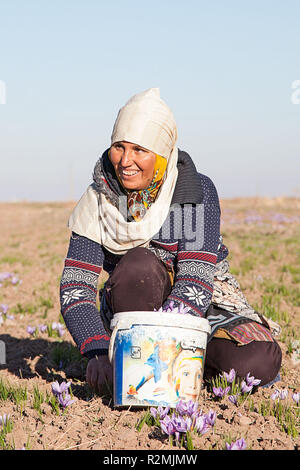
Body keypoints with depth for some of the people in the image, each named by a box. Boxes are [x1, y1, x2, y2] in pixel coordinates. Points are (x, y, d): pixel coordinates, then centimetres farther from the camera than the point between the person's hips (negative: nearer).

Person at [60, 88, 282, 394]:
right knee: (139, 264, -33)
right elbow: (75, 287, -16)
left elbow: (197, 280, -26)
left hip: (203, 308, -1)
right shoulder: (99, 200, -9)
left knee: (258, 364, -29)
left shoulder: (197, 191, -15)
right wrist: (99, 352, -34)